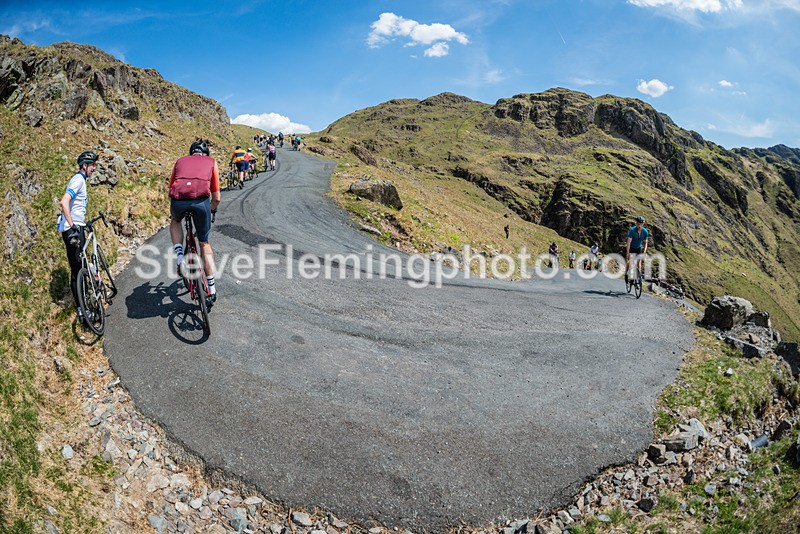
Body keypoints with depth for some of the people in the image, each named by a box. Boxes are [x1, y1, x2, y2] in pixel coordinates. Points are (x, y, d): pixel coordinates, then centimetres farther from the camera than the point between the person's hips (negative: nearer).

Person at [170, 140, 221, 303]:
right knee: (205, 243, 17)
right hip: (201, 200, -1)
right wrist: (212, 210, 44)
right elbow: (216, 198, 24)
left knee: (175, 221, 37)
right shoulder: (211, 162, 26)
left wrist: (173, 211, 52)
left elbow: (170, 190, 35)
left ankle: (180, 257, 16)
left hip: (178, 200, 1)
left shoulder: (181, 161, 31)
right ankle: (211, 289, 17)